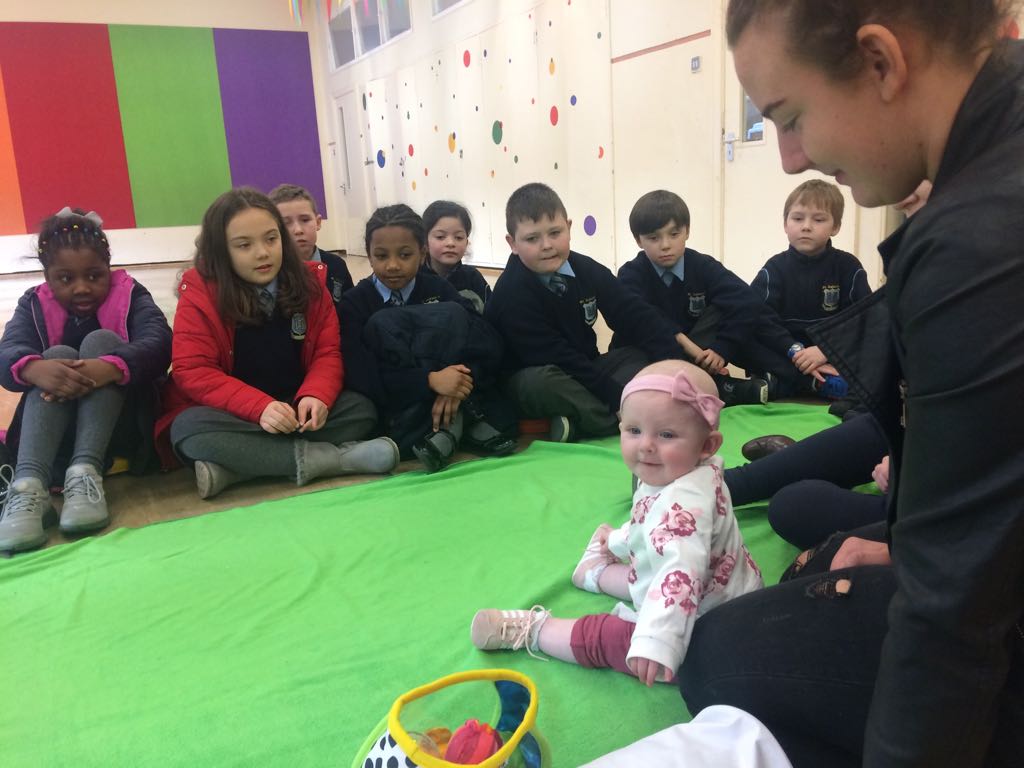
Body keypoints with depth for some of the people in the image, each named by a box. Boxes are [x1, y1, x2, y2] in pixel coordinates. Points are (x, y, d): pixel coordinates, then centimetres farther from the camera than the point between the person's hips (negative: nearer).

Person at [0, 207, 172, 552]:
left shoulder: (129, 295, 2)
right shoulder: (35, 304, 7)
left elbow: (158, 344, -19)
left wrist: (108, 368, -40)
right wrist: (35, 368, -39)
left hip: (120, 429, -1)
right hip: (57, 436, 2)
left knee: (101, 340, -19)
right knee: (59, 355, -22)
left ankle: (86, 472, -35)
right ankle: (29, 486, -41)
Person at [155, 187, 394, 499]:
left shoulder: (310, 281, -2)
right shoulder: (199, 292, -10)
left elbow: (328, 351, -3)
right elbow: (193, 371, -15)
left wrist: (315, 396, -25)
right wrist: (259, 406, -30)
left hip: (296, 409, 3)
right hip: (234, 415, -2)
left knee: (361, 410, -22)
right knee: (189, 430, -33)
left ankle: (235, 468, -28)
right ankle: (331, 458, -30)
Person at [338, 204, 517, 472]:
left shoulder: (438, 289, 3)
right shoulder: (355, 302, -3)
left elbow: (491, 344, -8)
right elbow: (362, 376, -17)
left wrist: (460, 382, -29)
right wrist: (430, 380, -31)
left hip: (450, 397, 1)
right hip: (393, 402, -1)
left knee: (451, 313, -17)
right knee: (382, 324, -23)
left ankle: (447, 425, -23)